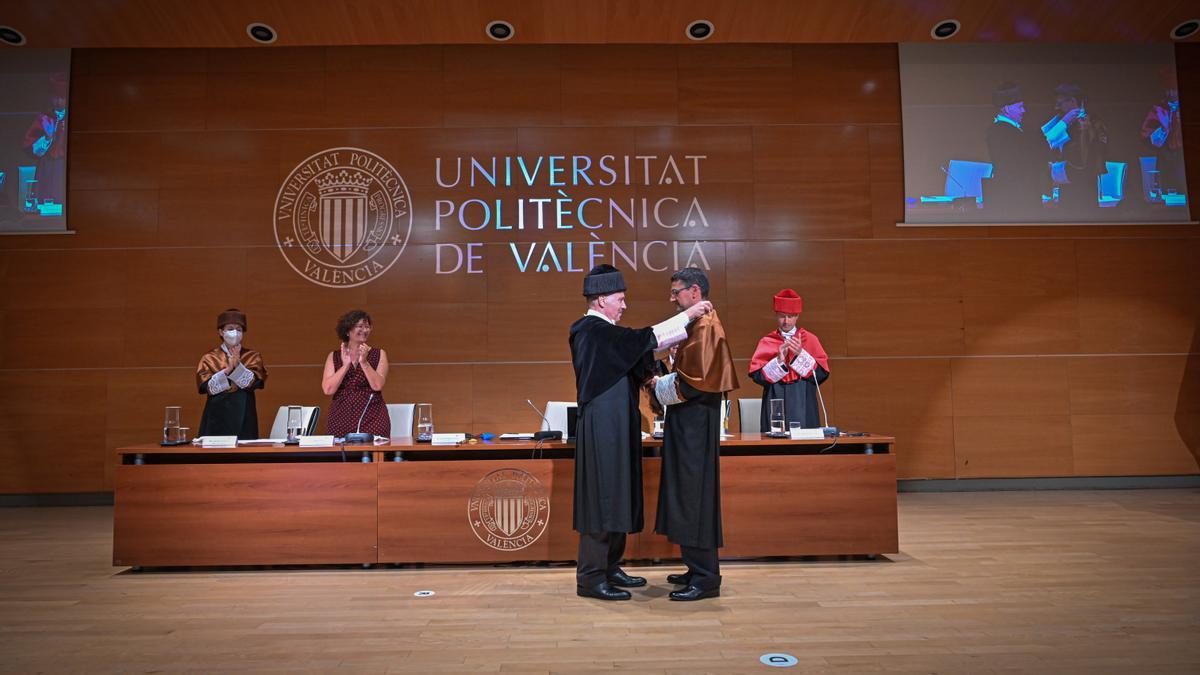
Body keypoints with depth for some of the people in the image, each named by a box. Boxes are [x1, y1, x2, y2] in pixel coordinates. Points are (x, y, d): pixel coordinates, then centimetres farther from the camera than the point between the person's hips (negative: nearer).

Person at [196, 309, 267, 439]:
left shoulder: (253, 357, 7)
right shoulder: (209, 358, 6)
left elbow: (254, 382, -8)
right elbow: (206, 386, -7)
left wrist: (238, 365, -22)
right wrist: (227, 370, -20)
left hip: (243, 416, 0)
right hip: (217, 415, 0)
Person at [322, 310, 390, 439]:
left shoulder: (379, 354, 7)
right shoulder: (334, 356, 10)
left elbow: (378, 385, -6)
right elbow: (328, 389, -3)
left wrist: (364, 362, -14)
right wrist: (346, 365, -9)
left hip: (372, 418, -1)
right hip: (342, 417, 1)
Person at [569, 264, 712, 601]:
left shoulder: (601, 331, 16)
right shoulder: (594, 331, -15)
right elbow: (642, 339, -21)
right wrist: (688, 315, -16)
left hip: (615, 427, 10)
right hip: (602, 427, -10)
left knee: (616, 496, 14)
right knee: (603, 496, -6)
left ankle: (609, 567, 23)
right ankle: (590, 578, 2)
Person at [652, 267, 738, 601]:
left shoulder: (704, 326, -16)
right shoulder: (699, 324, 16)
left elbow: (694, 381, -22)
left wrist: (659, 386, -8)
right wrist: (663, 380, 8)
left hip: (696, 423, -11)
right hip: (688, 422, 11)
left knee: (694, 496, -5)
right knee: (688, 495, 15)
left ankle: (706, 579, 3)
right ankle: (700, 569, 25)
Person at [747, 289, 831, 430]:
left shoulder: (810, 339, 6)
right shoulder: (766, 342, 5)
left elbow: (823, 373, -3)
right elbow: (756, 376, -4)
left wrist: (800, 354, -14)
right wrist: (779, 360, -16)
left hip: (803, 404, 0)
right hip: (775, 401, 0)